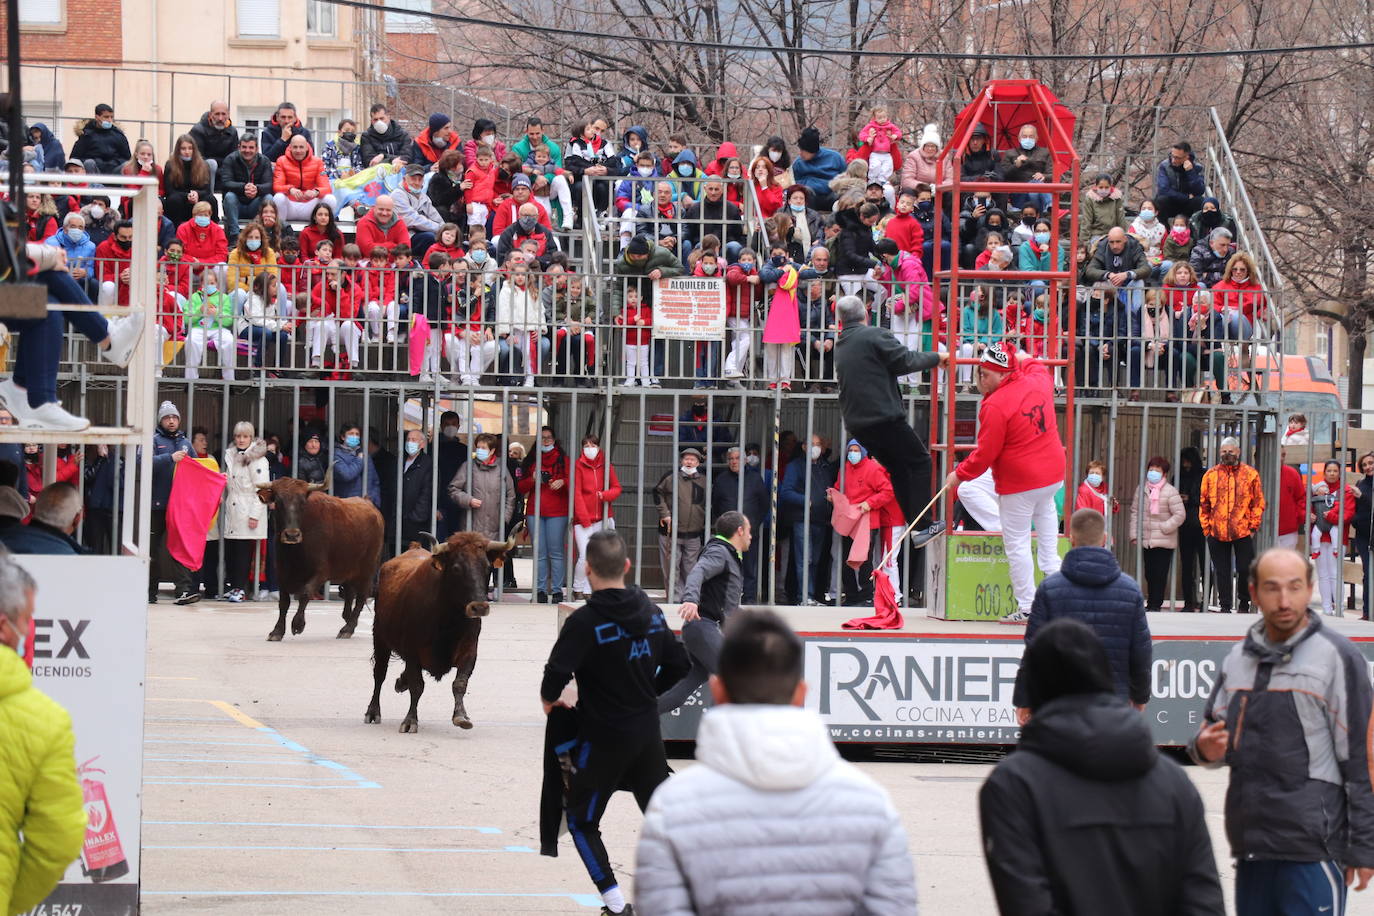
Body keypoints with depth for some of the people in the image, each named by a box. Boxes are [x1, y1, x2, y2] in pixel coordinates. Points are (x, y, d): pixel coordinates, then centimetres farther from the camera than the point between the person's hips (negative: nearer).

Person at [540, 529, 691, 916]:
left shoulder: (584, 621, -18)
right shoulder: (651, 611, 1)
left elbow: (558, 671, -25)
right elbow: (679, 664, 8)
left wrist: (549, 699, -3)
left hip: (603, 738, -5)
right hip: (648, 732, 5)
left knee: (581, 819, 10)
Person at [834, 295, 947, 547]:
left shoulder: (840, 347, 17)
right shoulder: (874, 335, -8)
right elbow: (905, 361, -11)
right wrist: (936, 358, 3)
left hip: (856, 422, 8)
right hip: (884, 418, -8)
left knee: (898, 469, 17)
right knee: (919, 461, 2)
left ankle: (915, 526, 13)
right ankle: (922, 527, -6)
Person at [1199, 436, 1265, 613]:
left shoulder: (1250, 474, 3)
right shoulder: (1211, 475, 7)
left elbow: (1258, 502, 4)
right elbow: (1204, 504, 10)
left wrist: (1253, 526, -3)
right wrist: (1206, 527, 3)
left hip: (1243, 532, -2)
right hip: (1216, 532, 2)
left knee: (1245, 569, 1)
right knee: (1222, 571, 6)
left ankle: (1244, 604, 15)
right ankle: (1225, 605, 12)